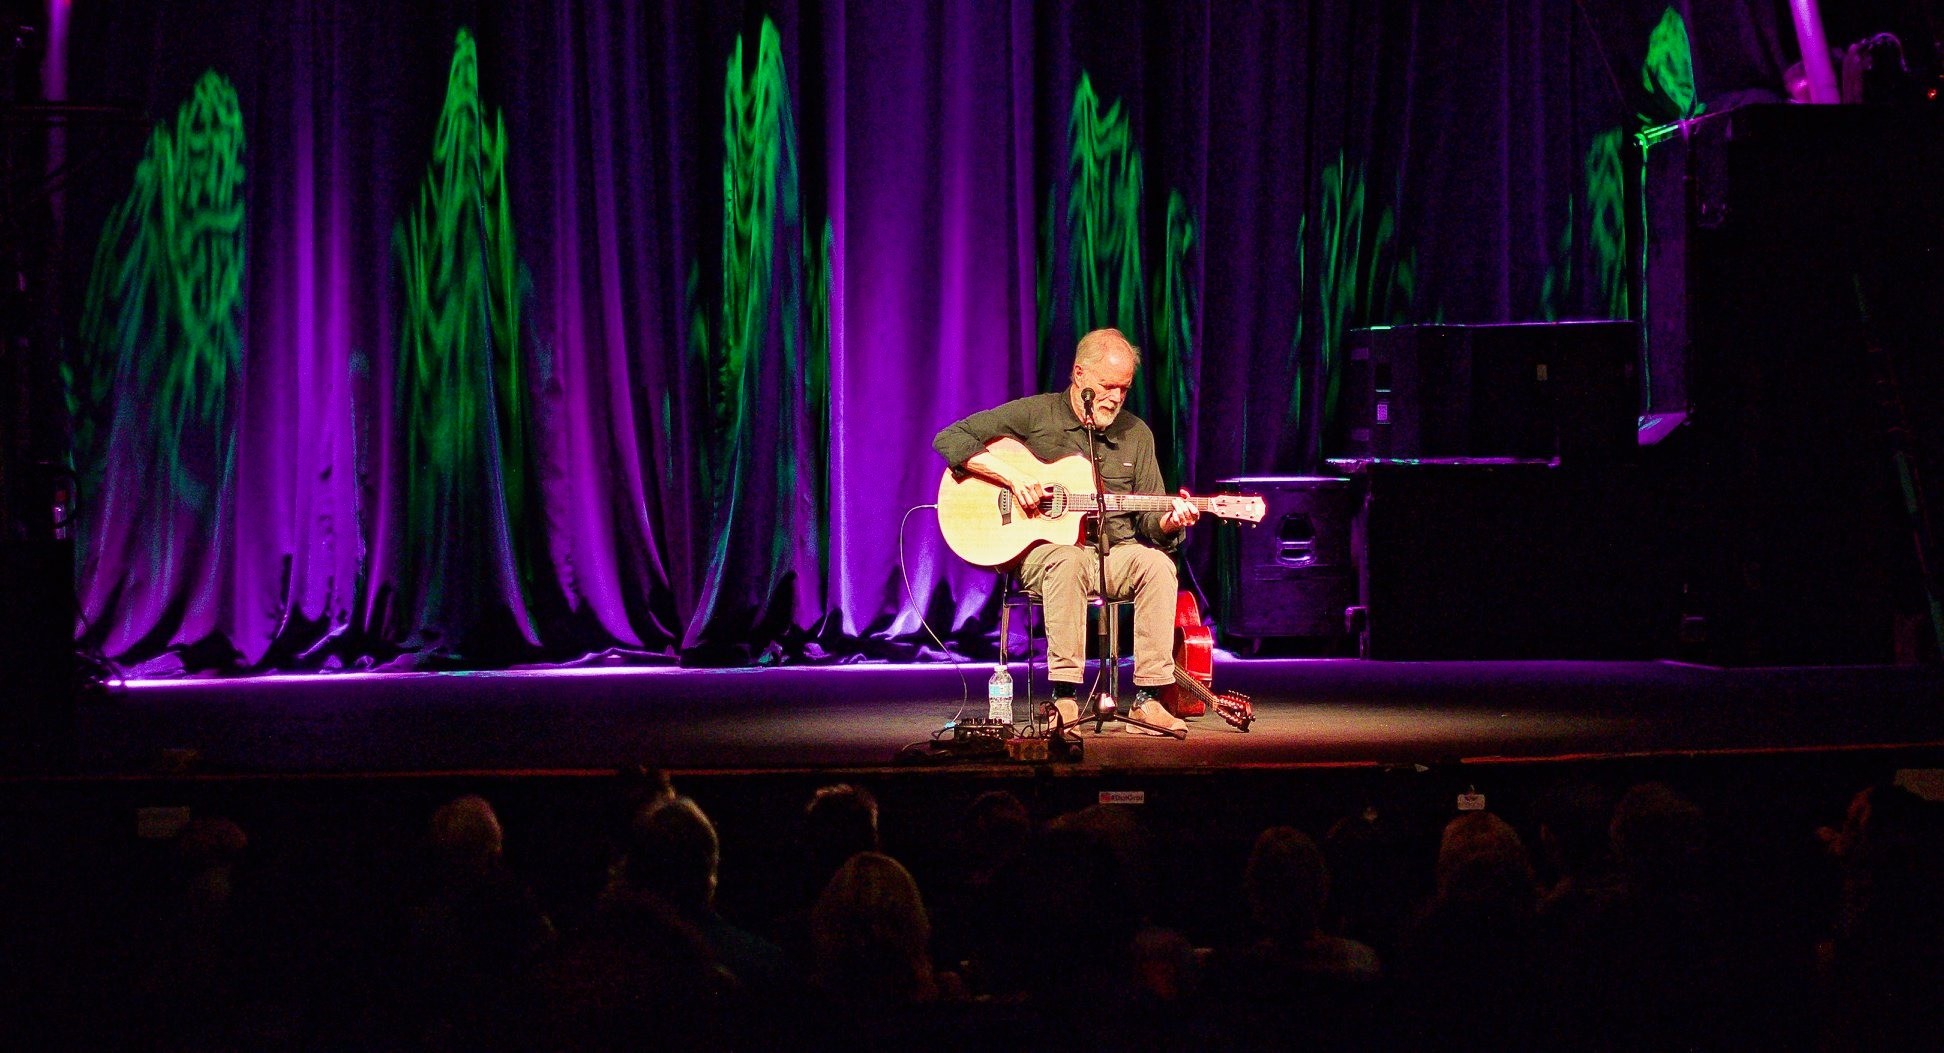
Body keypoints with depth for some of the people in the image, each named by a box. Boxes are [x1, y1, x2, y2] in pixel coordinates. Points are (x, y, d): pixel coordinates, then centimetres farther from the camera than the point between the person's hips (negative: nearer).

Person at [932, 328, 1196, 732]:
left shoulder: (1136, 434, 11)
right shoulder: (1034, 414, -1)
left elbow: (1149, 520, 11)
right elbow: (949, 439, -6)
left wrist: (1169, 521, -14)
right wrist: (1013, 476, -17)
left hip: (1115, 553, 4)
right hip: (1044, 547, -4)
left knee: (1157, 563, -29)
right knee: (1067, 561, -39)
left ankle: (1147, 698, -30)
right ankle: (1064, 696, -39)